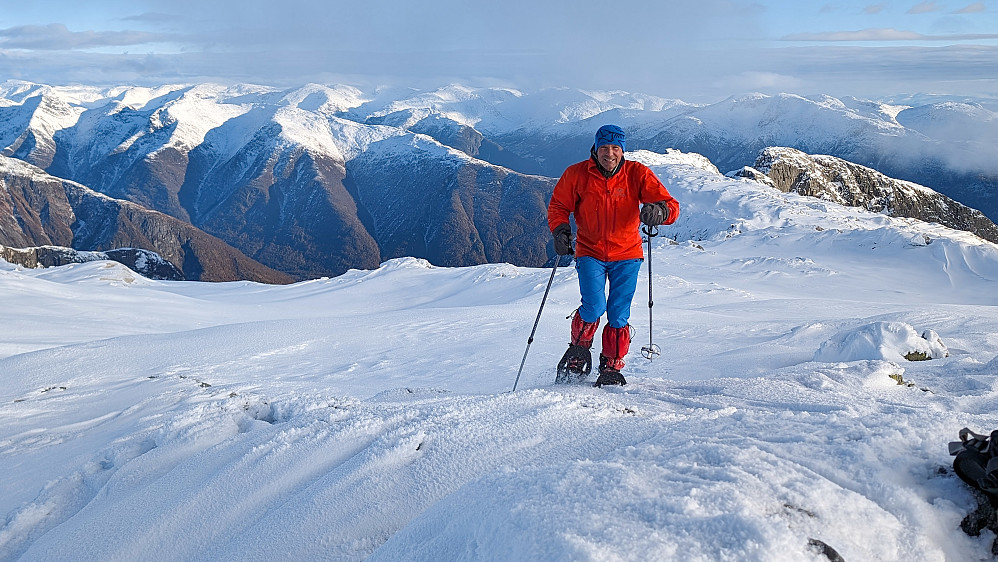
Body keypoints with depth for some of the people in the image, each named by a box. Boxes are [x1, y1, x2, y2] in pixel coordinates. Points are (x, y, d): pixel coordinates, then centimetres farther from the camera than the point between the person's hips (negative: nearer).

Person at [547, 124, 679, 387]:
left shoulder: (637, 174, -7)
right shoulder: (577, 174, -7)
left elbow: (671, 206, -12)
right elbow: (558, 206, 6)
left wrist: (659, 211, -35)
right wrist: (560, 230, -13)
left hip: (626, 254, 1)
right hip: (590, 252, -1)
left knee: (618, 315, 0)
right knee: (594, 307, -16)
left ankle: (612, 368, 19)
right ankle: (578, 352, 12)